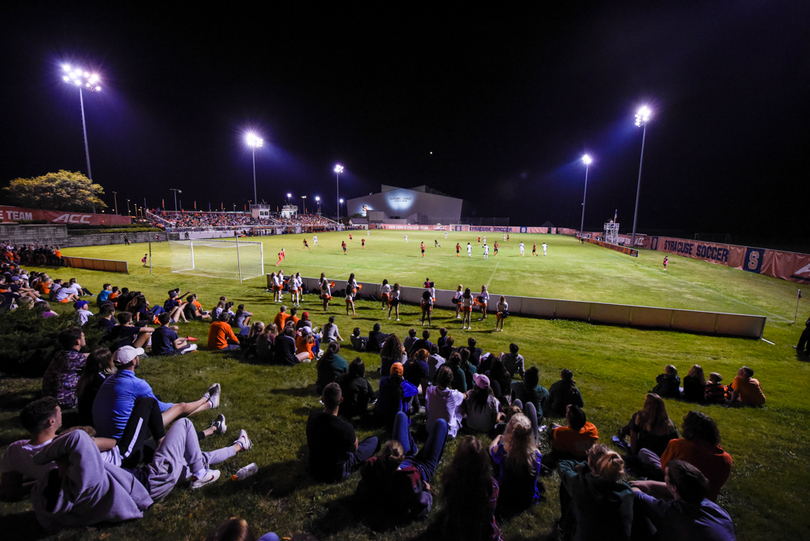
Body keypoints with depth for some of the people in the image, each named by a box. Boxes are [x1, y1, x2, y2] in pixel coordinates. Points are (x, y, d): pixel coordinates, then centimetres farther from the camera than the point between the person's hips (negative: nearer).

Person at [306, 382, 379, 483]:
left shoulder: (312, 417, -19)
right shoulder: (346, 428, -36)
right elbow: (354, 449, -12)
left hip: (314, 470, 6)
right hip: (336, 475, -5)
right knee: (374, 440, 8)